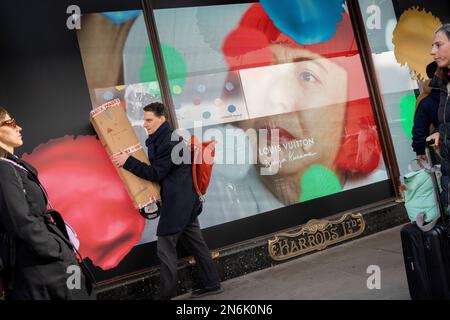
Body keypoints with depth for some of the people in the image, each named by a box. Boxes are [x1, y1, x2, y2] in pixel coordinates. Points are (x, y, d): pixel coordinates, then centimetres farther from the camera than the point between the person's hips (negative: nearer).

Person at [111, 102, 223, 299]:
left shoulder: (169, 143, -17)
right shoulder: (161, 141, 15)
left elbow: (155, 174, -15)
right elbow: (158, 170, 18)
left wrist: (128, 162, -15)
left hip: (176, 205, -10)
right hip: (186, 202, 10)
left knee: (166, 249, -3)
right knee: (195, 244, 13)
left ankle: (166, 294, 4)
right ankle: (211, 284, 20)